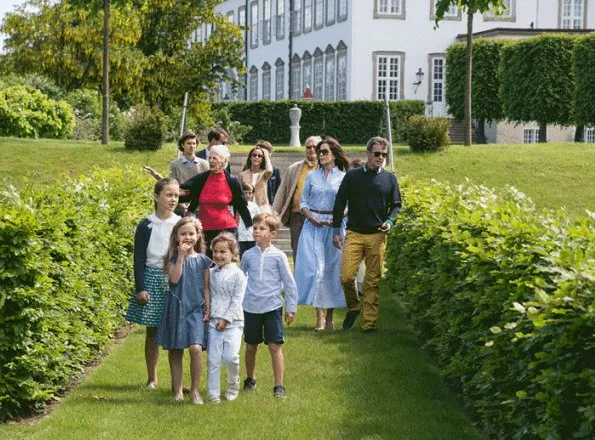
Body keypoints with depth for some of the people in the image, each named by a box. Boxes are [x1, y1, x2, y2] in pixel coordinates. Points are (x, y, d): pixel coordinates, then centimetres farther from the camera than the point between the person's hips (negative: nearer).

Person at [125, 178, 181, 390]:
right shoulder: (146, 226, -1)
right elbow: (139, 259, 0)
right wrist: (140, 288, -6)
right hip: (152, 279, -1)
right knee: (152, 331, 5)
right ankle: (152, 378, 16)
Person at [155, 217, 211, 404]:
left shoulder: (203, 260, 7)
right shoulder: (173, 258, 4)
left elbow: (206, 287, 9)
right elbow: (174, 278, -12)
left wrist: (208, 309, 3)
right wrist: (181, 256, -13)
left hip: (196, 308, -1)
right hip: (176, 308, 1)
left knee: (196, 348, -17)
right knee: (175, 350, 6)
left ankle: (195, 389, -5)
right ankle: (177, 390, 17)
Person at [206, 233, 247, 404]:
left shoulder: (237, 274, -2)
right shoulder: (211, 273, 10)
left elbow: (237, 300, -6)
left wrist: (226, 319, -12)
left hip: (232, 321, -3)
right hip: (213, 321, 3)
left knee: (231, 356, -12)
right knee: (213, 359, 0)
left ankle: (233, 383, 15)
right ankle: (213, 393, 7)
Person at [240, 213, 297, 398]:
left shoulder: (278, 256, -4)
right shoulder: (248, 255, 3)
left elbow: (289, 283, 1)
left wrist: (291, 308, 1)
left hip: (272, 306, -2)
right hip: (251, 307, 3)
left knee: (275, 346, -6)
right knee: (251, 346, 12)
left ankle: (279, 385, -1)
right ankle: (250, 379, 31)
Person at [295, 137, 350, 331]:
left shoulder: (343, 178, 3)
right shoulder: (312, 176, 10)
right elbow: (303, 201, 11)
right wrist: (310, 216, -6)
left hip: (334, 227, -1)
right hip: (313, 226, 1)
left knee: (332, 268, 0)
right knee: (314, 266, -8)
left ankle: (329, 317, 9)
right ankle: (319, 316, -6)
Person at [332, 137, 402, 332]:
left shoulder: (389, 178, 9)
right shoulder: (352, 176, 6)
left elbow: (396, 205, 14)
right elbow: (340, 202, 9)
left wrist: (390, 221, -7)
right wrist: (336, 231, 4)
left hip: (377, 236, 1)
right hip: (354, 234, 0)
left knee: (373, 281, 1)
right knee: (346, 277, -10)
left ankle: (370, 322, 7)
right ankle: (353, 307, 17)